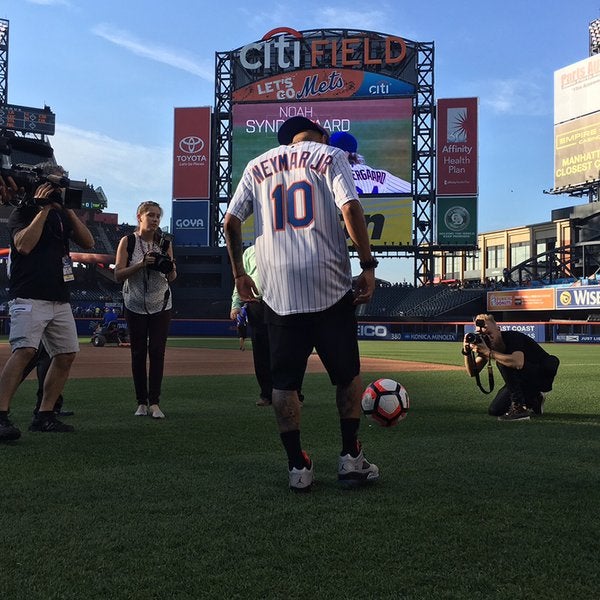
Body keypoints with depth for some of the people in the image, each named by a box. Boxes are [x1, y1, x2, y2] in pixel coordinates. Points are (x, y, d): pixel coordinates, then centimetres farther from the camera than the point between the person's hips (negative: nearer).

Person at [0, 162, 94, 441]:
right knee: (24, 350, -23)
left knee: (67, 355, 5)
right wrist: (43, 209, -14)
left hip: (60, 300, 8)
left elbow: (87, 242, 7)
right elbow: (23, 245, -19)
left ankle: (44, 416, 13)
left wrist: (68, 210, -1)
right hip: (29, 298, -7)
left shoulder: (62, 214, 17)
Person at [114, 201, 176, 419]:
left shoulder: (165, 243, 3)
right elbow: (118, 275, -8)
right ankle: (141, 402, 9)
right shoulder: (128, 241, -3)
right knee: (138, 353, 2)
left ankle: (154, 402, -3)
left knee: (157, 352, -5)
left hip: (161, 305, 1)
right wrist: (141, 264, -21)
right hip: (135, 305, -1)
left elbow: (171, 279, 9)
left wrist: (171, 268, -14)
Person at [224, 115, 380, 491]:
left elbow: (231, 221, 9)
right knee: (347, 373, 12)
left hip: (278, 289, 2)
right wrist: (368, 267, -7)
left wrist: (239, 273, 17)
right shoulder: (331, 156, 7)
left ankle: (298, 467, 9)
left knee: (285, 380, 8)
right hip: (329, 285, -2)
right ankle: (351, 458, 16)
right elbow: (350, 209, -9)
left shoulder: (257, 166, 16)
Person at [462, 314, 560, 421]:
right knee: (494, 411, 0)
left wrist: (489, 353, -44)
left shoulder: (512, 337, -27)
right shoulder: (485, 343, -6)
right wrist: (467, 352, -24)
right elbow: (473, 372, -7)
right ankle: (534, 401, 19)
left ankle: (520, 407, -22)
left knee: (503, 362, -30)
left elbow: (518, 363, -48)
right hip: (526, 381, 8)